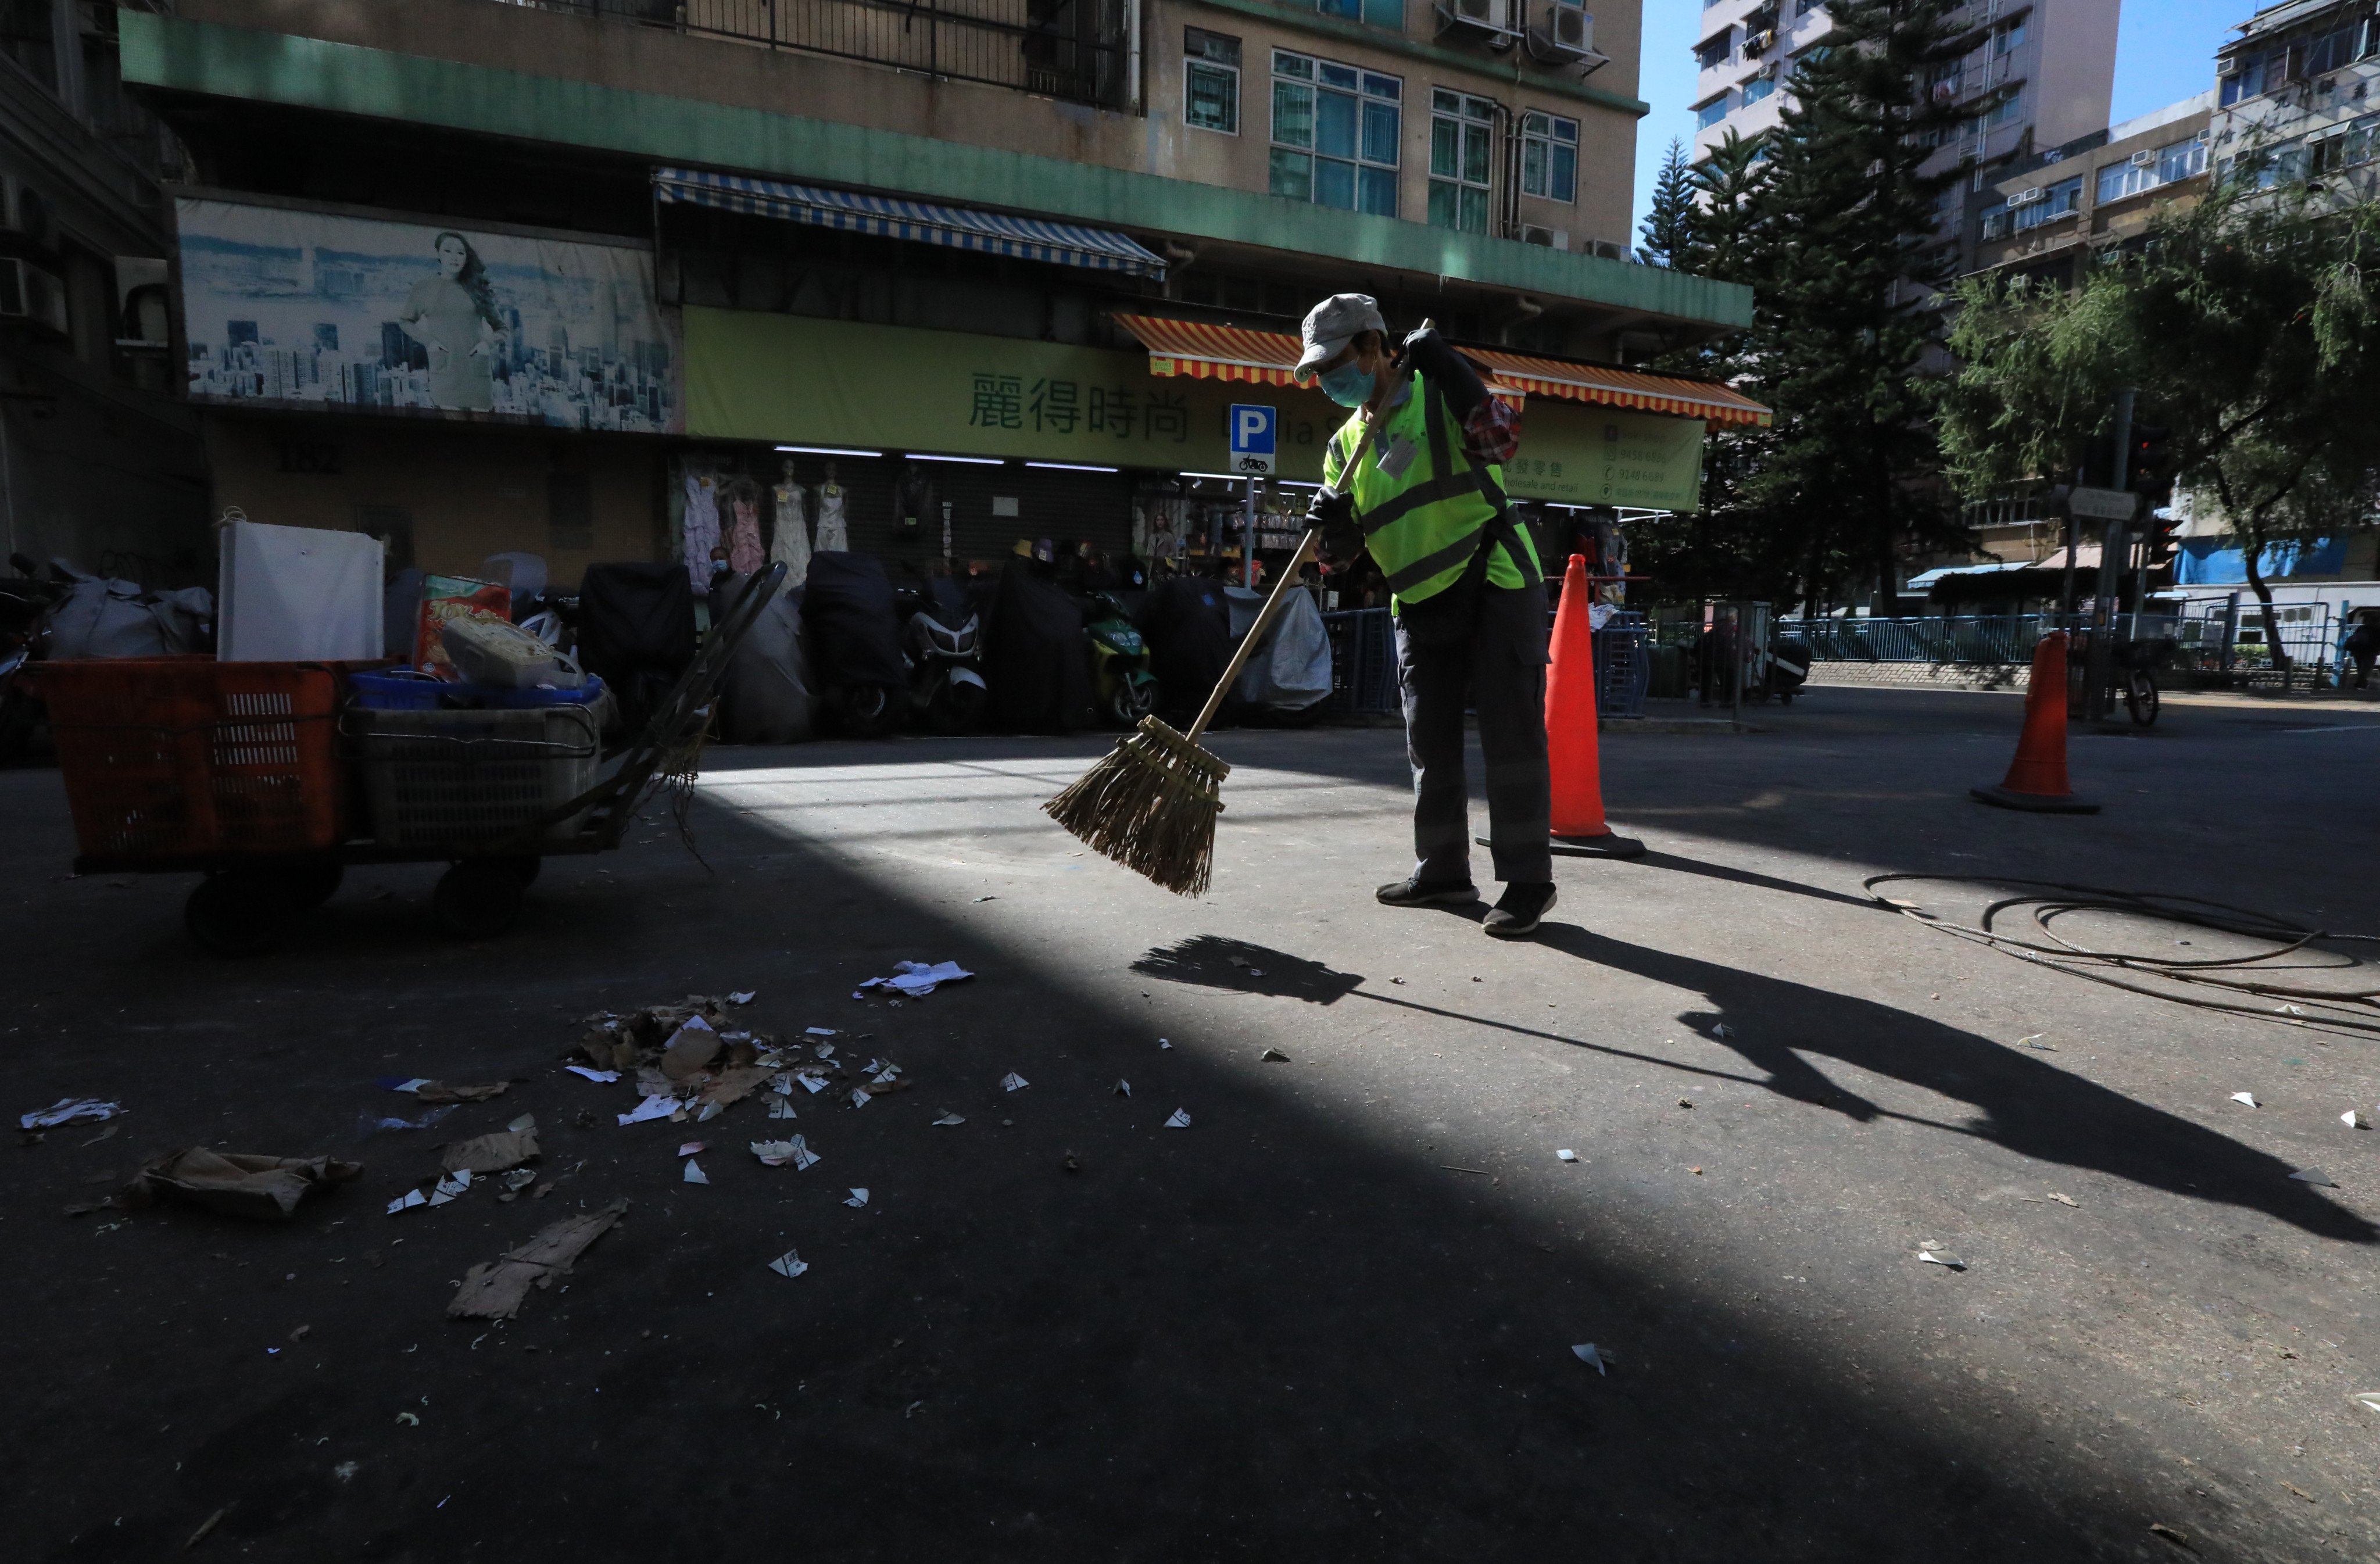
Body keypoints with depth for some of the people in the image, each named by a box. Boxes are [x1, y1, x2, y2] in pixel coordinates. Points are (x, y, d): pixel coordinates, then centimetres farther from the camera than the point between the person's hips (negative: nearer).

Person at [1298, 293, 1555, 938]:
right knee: (1429, 742, 10)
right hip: (1419, 602, 7)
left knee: (1510, 736, -4)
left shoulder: (1438, 395, -3)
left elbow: (1501, 440, -22)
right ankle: (1443, 868, 22)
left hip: (1497, 588, -6)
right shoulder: (1345, 444, 12)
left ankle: (1528, 880, 4)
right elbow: (1341, 556, 9)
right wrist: (1335, 530, -13)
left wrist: (1451, 370, -22)